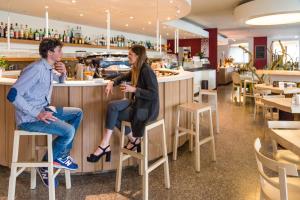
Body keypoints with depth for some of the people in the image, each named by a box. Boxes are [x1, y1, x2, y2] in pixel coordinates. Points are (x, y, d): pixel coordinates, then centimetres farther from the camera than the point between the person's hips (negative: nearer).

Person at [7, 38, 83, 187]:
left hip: (43, 109, 10)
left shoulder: (49, 69, 9)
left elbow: (61, 81, 32)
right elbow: (13, 95, -27)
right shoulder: (36, 69, -20)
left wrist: (63, 72, 7)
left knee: (77, 113, 10)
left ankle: (62, 155, 11)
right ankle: (45, 165, 0)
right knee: (69, 131, -24)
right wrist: (37, 114, -29)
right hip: (29, 118, -10)